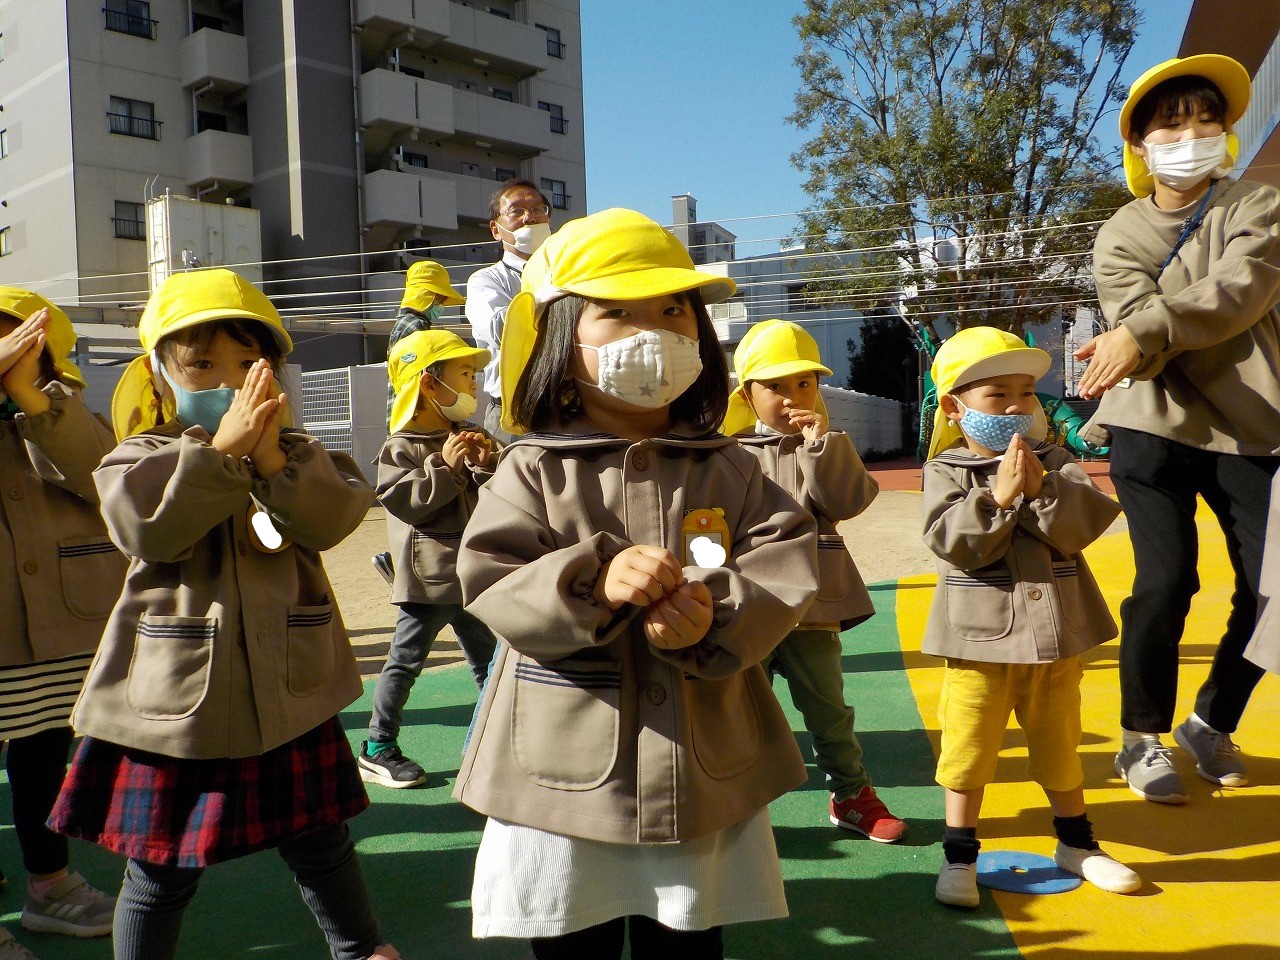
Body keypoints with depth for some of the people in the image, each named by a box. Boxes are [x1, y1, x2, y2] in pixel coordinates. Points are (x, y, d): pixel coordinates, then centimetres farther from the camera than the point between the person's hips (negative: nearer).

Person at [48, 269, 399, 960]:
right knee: (159, 873, 12)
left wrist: (273, 460, -25)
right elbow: (146, 525, -21)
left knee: (319, 842, 19)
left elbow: (334, 516, -12)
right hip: (174, 701, -2)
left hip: (289, 694, 2)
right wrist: (222, 450, -25)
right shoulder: (141, 456, -2)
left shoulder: (296, 456, 5)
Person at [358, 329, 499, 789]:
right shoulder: (401, 448, -10)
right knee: (406, 661, 1)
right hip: (426, 575, -7)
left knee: (486, 656, 17)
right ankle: (377, 749, 13)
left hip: (470, 573, 7)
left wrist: (485, 467, -10)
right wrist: (445, 468, -23)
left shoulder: (468, 438, 11)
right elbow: (402, 501, -21)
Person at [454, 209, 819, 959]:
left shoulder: (730, 470, 1)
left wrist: (715, 619, -27)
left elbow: (785, 573, -8)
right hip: (565, 780, -1)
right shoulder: (534, 471, -4)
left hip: (704, 780, 2)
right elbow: (494, 585, -12)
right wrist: (593, 580, -29)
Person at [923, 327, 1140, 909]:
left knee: (1059, 743, 19)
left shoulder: (1054, 462, 2)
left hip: (1056, 632, 3)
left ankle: (1076, 844, 37)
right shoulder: (947, 470, -6)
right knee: (969, 750, 3)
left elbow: (1084, 525, -11)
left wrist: (1040, 486, -23)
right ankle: (959, 856, 19)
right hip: (980, 637, -3)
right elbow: (952, 543, -18)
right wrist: (999, 495, -24)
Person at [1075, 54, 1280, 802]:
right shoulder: (1121, 235, 4)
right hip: (1155, 429, -2)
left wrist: (1143, 333, -30)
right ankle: (1142, 740, 10)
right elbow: (1134, 316, -13)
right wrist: (1129, 347, -37)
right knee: (1165, 583, -9)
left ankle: (1211, 725, 23)